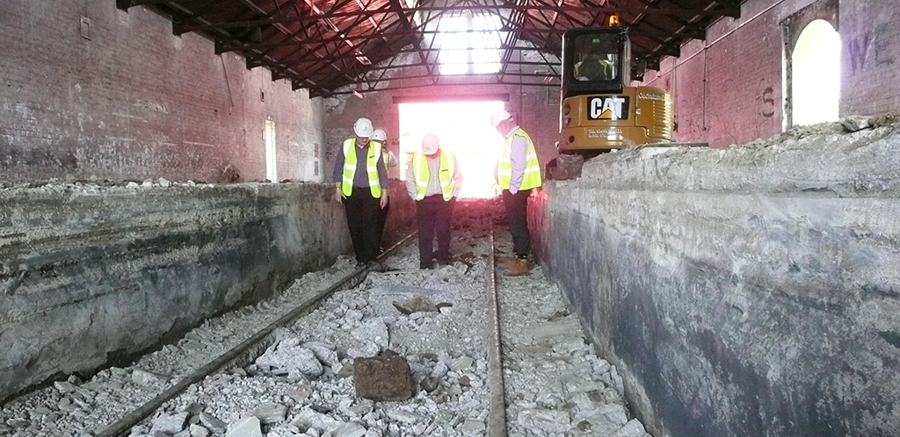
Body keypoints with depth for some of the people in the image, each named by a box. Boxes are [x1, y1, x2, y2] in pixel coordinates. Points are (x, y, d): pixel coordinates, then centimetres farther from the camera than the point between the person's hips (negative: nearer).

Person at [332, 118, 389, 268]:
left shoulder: (376, 148, -3)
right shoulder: (347, 145, -1)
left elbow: (382, 171, 3)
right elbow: (338, 168, 5)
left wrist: (384, 192, 2)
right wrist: (338, 188, 0)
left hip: (371, 192, -1)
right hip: (351, 192, 2)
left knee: (370, 226, -5)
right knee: (355, 226, 4)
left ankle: (371, 257, 5)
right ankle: (360, 257, 14)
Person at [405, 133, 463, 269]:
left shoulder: (448, 156, -2)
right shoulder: (417, 158, -3)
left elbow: (458, 177, 8)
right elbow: (410, 180, 6)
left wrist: (454, 194, 3)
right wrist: (416, 197, 1)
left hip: (444, 200, 0)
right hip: (424, 201, 0)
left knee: (443, 231, 4)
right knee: (425, 234, 2)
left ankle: (444, 261, 18)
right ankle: (425, 264, 9)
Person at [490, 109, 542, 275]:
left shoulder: (518, 138, -16)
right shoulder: (513, 138, 16)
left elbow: (518, 167, -22)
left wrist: (512, 190, -19)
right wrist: (501, 184, 16)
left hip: (516, 191, -10)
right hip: (511, 189, 10)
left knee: (518, 224, -6)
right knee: (515, 224, 14)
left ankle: (522, 261, -1)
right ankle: (519, 256, 22)